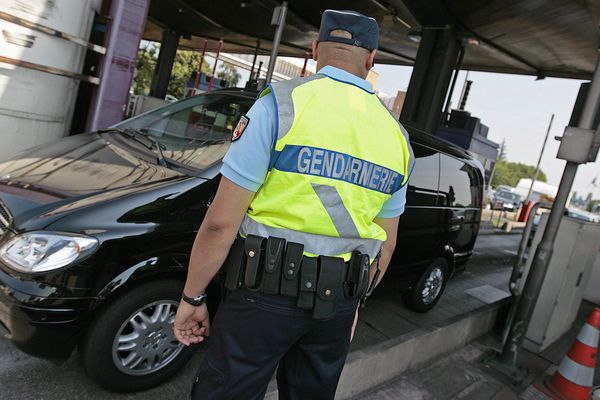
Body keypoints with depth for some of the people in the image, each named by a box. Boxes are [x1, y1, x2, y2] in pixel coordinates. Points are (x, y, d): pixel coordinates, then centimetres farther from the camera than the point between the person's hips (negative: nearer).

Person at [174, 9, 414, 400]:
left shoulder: (282, 104, -11)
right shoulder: (396, 134, 6)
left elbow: (221, 222, -14)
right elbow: (386, 243, 11)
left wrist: (192, 298, -2)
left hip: (266, 292, -5)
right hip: (339, 300, 5)